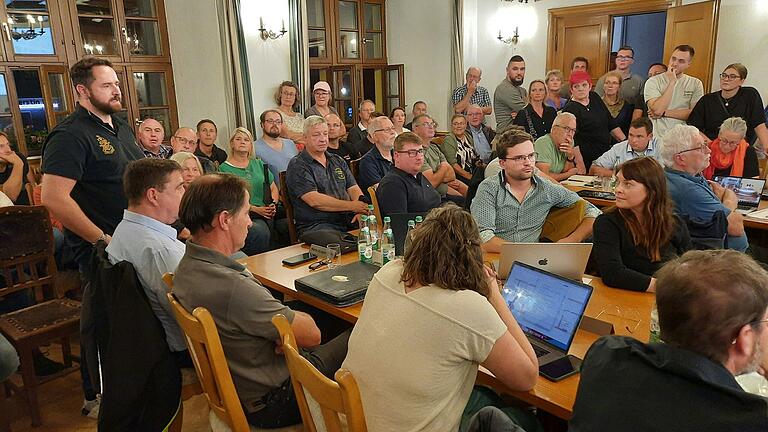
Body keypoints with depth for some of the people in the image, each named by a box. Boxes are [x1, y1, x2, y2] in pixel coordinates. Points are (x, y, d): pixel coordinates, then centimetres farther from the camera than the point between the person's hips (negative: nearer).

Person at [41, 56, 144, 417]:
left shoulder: (120, 127, 11)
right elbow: (53, 197, -24)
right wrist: (102, 240, -23)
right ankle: (96, 398, 25)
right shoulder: (71, 135, -16)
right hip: (100, 251, -8)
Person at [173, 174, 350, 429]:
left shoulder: (188, 266, -5)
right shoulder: (231, 287, -36)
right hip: (274, 401, -8)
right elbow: (311, 334, -25)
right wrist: (298, 317, -4)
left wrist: (287, 322, -17)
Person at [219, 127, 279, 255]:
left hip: (267, 215, 4)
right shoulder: (224, 168, 8)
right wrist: (256, 209, -12)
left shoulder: (258, 164, 24)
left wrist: (273, 204, 2)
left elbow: (274, 188, 24)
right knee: (260, 232, -36)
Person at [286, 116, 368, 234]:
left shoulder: (338, 161, 22)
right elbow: (314, 201, -13)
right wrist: (351, 205, -17)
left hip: (347, 220, 6)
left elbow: (354, 189, 15)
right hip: (316, 225, -6)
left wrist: (360, 210, -8)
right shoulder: (297, 166, -1)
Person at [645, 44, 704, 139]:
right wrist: (672, 82, -10)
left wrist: (664, 113, -8)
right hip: (657, 137, -3)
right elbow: (657, 110, -14)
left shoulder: (696, 84, 10)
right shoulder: (653, 82, 2)